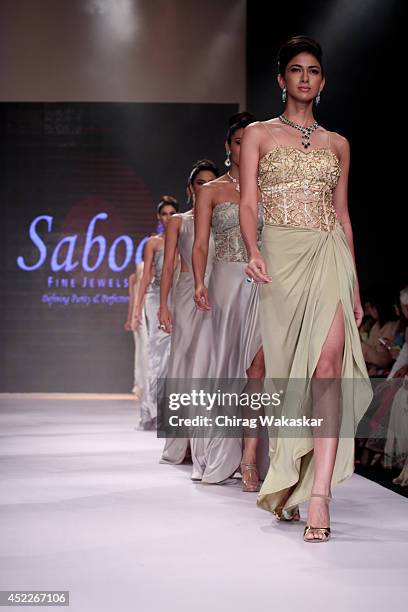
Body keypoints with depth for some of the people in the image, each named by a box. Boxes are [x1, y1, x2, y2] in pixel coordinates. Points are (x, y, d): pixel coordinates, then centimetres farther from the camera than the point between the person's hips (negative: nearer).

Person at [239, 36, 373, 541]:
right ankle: (286, 482, 18)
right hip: (282, 255, -1)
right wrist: (253, 251, -18)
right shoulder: (259, 134, 11)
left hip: (329, 256, 1)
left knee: (328, 364, -16)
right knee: (287, 367, 1)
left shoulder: (337, 144, 18)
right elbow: (248, 203, 2)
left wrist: (355, 285, 14)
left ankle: (318, 495, -22)